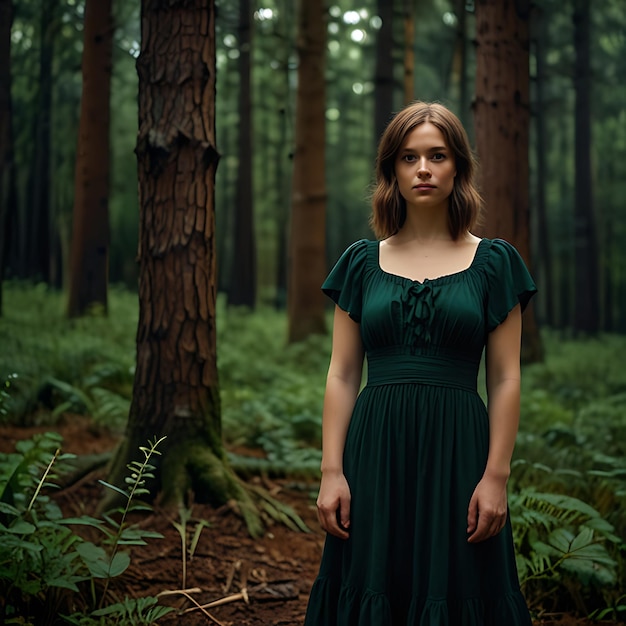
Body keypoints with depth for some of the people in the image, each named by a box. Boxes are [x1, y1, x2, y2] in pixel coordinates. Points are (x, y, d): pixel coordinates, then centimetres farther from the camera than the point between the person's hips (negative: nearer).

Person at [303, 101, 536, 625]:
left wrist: (497, 475, -7)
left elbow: (505, 379, 1)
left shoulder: (493, 262, 3)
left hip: (457, 450, -1)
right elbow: (342, 375, 5)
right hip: (376, 449, 2)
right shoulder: (362, 262, 7)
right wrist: (331, 472, -3)